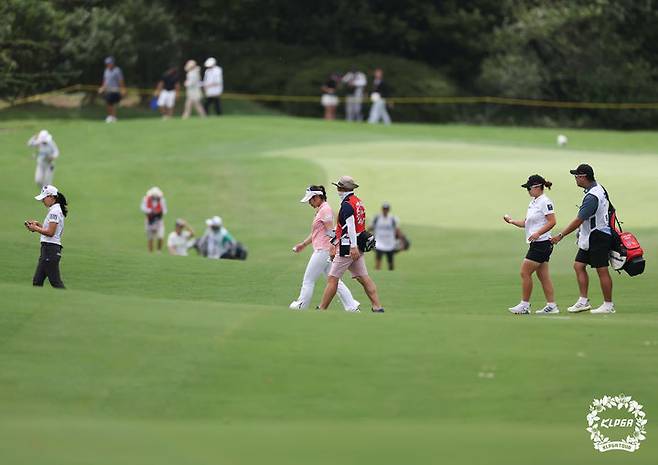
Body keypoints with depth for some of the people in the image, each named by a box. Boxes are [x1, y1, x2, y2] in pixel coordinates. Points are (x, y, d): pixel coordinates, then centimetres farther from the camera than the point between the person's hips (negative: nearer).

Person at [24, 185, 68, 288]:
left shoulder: (54, 211, -14)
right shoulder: (54, 210, 17)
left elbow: (50, 232, -21)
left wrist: (35, 228, -10)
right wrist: (38, 224, 12)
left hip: (51, 249, -11)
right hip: (47, 249, 11)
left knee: (55, 282, -9)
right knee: (37, 281, 10)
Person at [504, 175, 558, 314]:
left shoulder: (545, 202, -13)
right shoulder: (533, 202, 17)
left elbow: (552, 222, -19)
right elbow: (526, 223, 21)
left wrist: (537, 233, -27)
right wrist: (511, 221, 9)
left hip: (541, 243, -10)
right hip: (536, 244, 10)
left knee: (525, 272, -6)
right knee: (543, 276, 9)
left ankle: (524, 305, -1)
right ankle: (551, 306, 10)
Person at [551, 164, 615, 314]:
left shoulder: (592, 197, -22)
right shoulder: (598, 188, 10)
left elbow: (578, 221, -22)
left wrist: (561, 235, -16)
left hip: (598, 237, -10)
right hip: (589, 239, 10)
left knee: (602, 270, -4)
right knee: (579, 265, 9)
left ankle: (608, 305, 2)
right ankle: (583, 301, 11)